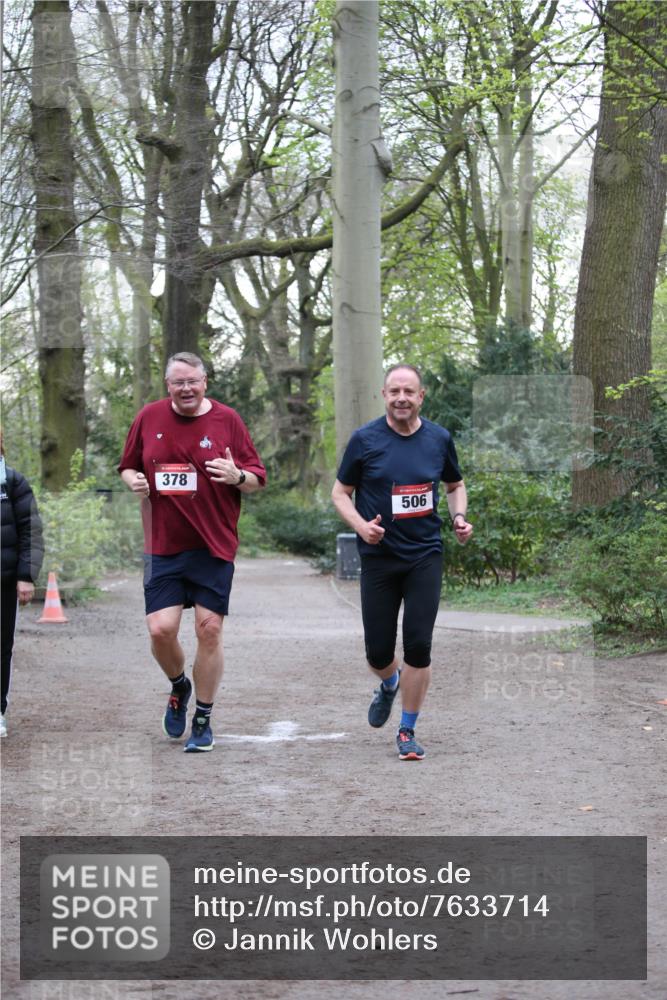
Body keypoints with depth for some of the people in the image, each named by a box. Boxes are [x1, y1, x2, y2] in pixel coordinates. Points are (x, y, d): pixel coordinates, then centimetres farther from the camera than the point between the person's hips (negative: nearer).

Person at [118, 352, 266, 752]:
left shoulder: (227, 419, 1)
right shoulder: (149, 417, 6)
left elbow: (258, 478, 3)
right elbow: (128, 467, 17)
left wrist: (237, 476, -18)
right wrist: (134, 481, -5)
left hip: (214, 547, -1)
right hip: (163, 545, 1)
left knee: (209, 630, -2)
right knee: (161, 629, -8)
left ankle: (203, 720, 13)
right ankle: (179, 686, 26)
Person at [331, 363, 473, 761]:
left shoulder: (439, 439, 2)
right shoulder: (365, 440, -5)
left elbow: (455, 485, 18)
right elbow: (341, 492, 3)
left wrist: (459, 517, -2)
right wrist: (360, 525, -15)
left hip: (425, 555, 1)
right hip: (379, 557, -1)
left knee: (418, 646, -6)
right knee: (378, 652, 3)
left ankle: (408, 732, 10)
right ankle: (389, 685, 40)